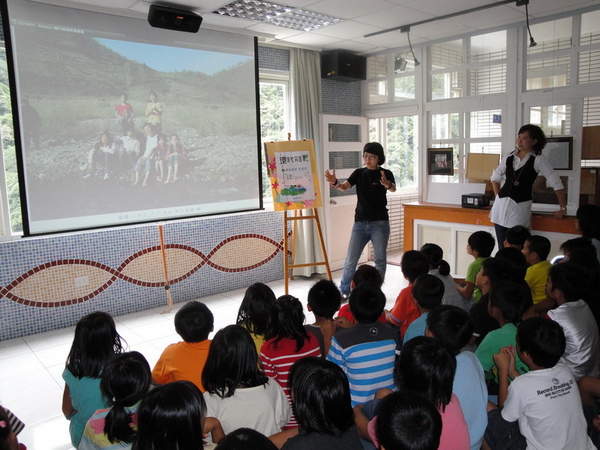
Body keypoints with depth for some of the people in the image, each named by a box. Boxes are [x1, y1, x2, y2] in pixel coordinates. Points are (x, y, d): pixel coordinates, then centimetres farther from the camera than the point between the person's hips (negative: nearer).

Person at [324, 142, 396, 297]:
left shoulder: (386, 173, -1)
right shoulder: (359, 173, 8)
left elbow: (393, 188, -20)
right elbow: (345, 186, -7)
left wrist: (386, 184, -44)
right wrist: (335, 182, -30)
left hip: (380, 223, -2)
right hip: (360, 222, 2)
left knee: (380, 259, 2)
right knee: (350, 260, 1)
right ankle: (343, 291, 15)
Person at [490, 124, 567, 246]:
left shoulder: (538, 159, -4)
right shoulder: (509, 157, 8)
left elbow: (556, 184, -5)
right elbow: (495, 177, 20)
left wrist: (563, 209, -5)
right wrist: (498, 196, 10)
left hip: (521, 206, -4)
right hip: (501, 204, 4)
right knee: (502, 247, 5)